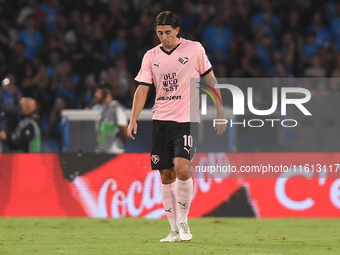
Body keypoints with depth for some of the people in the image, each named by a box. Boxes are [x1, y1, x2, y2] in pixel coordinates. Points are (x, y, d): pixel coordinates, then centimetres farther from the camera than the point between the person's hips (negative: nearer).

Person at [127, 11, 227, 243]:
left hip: (187, 120, -4)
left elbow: (210, 79, 6)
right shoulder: (151, 56, 7)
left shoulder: (194, 49, -1)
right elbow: (142, 89, 6)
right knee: (166, 175, 3)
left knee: (182, 167, -21)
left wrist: (219, 110, 4)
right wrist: (133, 120, -5)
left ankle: (183, 221, -6)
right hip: (161, 120, 4)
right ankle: (175, 230, 11)